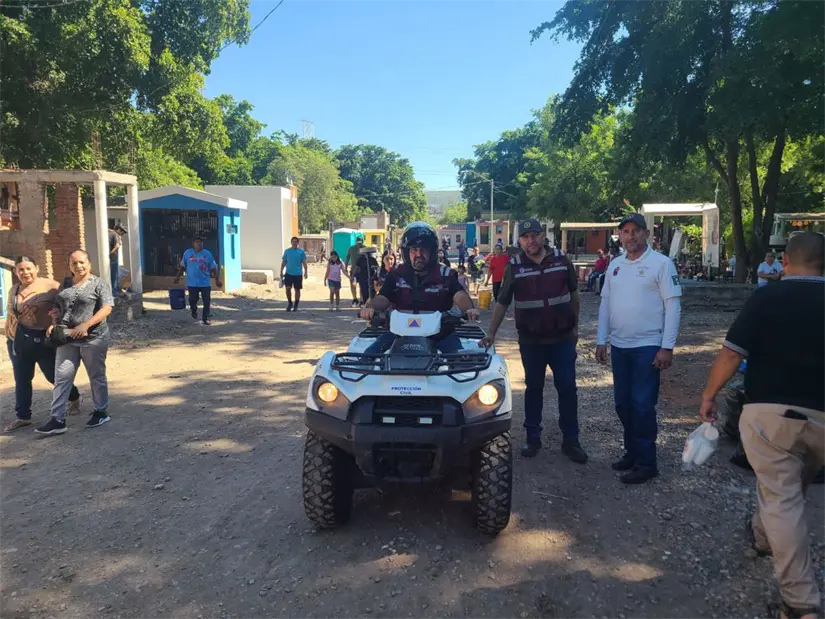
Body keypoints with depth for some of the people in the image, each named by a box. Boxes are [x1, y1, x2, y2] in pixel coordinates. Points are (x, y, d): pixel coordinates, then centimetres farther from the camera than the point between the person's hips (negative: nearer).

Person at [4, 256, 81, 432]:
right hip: (17, 340, 6)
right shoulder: (14, 290, 10)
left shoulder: (50, 286, -10)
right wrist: (8, 337, 18)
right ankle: (23, 417, 19)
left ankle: (74, 398, 30)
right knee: (21, 380, 10)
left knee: (53, 376, 4)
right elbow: (10, 314, 19)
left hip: (42, 339, -6)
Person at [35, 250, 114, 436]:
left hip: (93, 338, -5)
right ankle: (58, 420, 5)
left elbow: (107, 308, -14)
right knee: (61, 378, 1)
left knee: (97, 376, 8)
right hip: (67, 339, 5)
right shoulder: (64, 285, 12)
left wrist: (86, 325, -24)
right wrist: (54, 324, 2)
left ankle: (101, 412, 22)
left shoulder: (99, 284, -5)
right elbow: (57, 308, 22)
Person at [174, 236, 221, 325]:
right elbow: (182, 266, 12)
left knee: (207, 301, -2)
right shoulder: (187, 253, 4)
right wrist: (178, 276, 12)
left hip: (205, 283, 0)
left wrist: (217, 279, 1)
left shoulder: (207, 254, 3)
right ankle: (194, 311, 36)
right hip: (192, 283, 0)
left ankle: (205, 318, 11)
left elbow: (213, 268, 5)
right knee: (193, 300, 5)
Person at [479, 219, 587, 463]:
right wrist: (491, 334, -8)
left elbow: (573, 294, 9)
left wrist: (575, 325, 9)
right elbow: (502, 303, -2)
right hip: (531, 340, 0)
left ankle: (571, 440, 17)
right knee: (533, 389, 11)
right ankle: (532, 438, 24)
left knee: (567, 389, 5)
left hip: (562, 338, 1)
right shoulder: (514, 266, -3)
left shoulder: (561, 259, -1)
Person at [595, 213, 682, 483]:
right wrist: (601, 341, 8)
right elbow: (605, 304, 13)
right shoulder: (614, 265, 10)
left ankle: (646, 463, 8)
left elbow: (673, 306, -10)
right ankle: (632, 451, 28)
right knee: (623, 403, 13)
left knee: (642, 405, -4)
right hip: (619, 346, 6)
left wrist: (667, 347, -14)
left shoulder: (661, 263, -8)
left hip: (648, 347, -6)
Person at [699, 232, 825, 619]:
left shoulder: (767, 297, -6)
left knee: (781, 500, 0)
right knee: (791, 491, 27)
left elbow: (732, 353, -11)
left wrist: (709, 395, 1)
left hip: (770, 411, -4)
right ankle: (762, 536, 50)